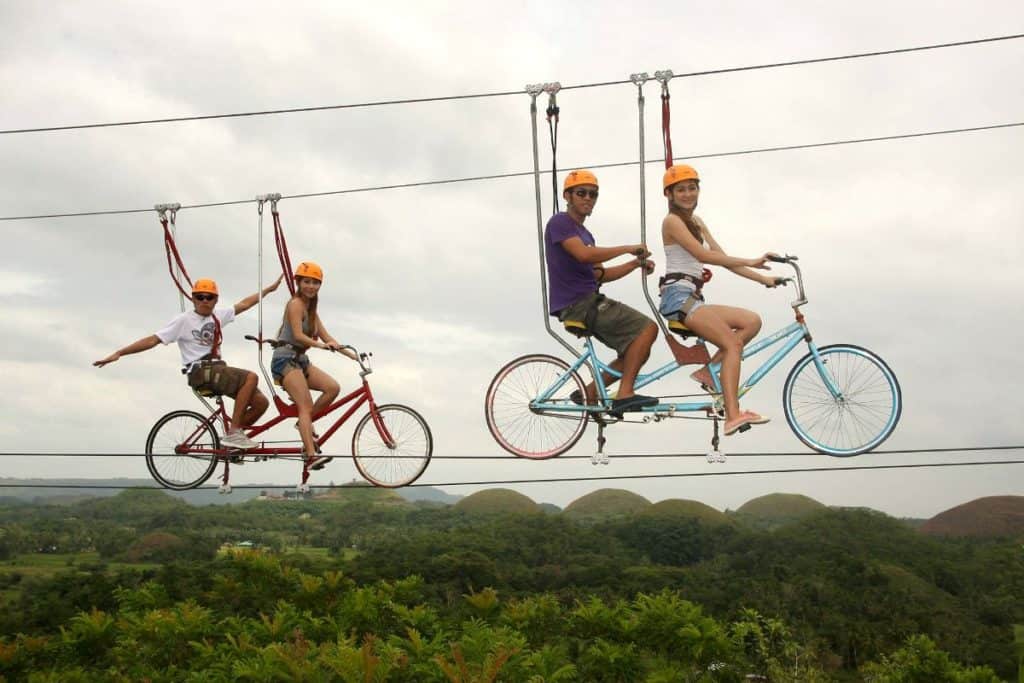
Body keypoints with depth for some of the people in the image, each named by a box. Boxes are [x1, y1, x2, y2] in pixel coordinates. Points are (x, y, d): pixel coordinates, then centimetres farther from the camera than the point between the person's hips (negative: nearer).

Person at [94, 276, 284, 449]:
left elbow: (244, 304, 23)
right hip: (200, 372, -7)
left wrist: (270, 288, 27)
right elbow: (153, 340, -9)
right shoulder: (184, 320, -5)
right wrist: (119, 353, -16)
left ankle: (232, 436, 9)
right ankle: (233, 433, -25)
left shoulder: (218, 316, 13)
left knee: (261, 402, -6)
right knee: (251, 377, -28)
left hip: (218, 369, 7)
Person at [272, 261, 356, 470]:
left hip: (300, 360, 8)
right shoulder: (295, 304, -8)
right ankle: (311, 455, -28)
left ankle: (305, 424, 4)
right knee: (306, 405, -20)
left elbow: (326, 337, 13)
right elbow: (298, 335, -21)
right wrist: (322, 345, -35)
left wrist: (352, 354, 5)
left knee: (333, 387, -11)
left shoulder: (311, 309, 18)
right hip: (286, 358, -8)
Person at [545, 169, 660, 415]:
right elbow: (583, 254, -23)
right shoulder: (560, 222, -6)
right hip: (578, 304, -9)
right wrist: (627, 248, -15)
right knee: (648, 328, -17)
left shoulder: (585, 234, 24)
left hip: (589, 302, 9)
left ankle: (589, 394, 9)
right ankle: (624, 395, -17)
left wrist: (636, 263, 11)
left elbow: (600, 274, 22)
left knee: (638, 352, 5)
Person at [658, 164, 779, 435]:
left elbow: (722, 257, 16)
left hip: (692, 298, 9)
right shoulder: (672, 221, -5)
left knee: (752, 321, -3)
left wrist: (762, 278, 8)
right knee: (733, 344, -19)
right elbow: (704, 255, -16)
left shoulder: (696, 222, 21)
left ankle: (709, 371, -5)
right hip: (679, 296, -9)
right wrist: (750, 262, -17)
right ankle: (733, 416, -24)